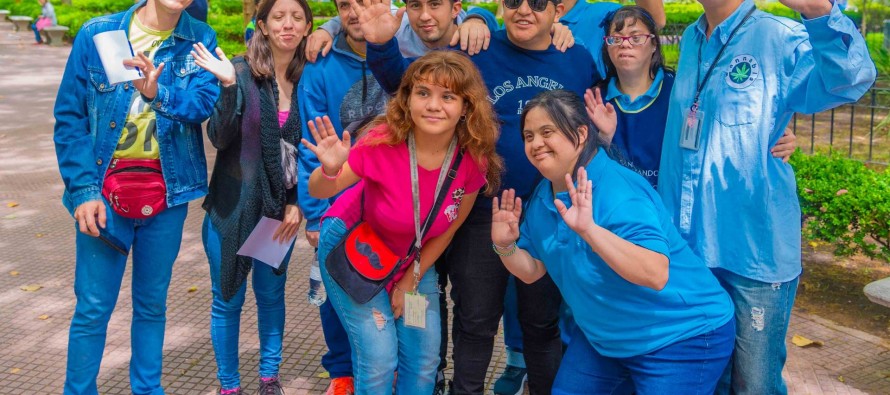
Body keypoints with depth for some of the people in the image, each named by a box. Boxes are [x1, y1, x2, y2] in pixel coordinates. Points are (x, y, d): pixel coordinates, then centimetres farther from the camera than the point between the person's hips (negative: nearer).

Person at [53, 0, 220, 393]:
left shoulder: (200, 39, -1)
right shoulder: (97, 33, -5)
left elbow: (205, 101, -15)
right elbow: (69, 117, -5)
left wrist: (160, 94, -35)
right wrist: (84, 190, -12)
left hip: (167, 192, 2)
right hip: (105, 189, -1)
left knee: (152, 305, 14)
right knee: (93, 308, 4)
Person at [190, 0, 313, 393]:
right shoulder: (241, 71, -10)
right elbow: (220, 138, -14)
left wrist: (296, 203, -2)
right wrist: (228, 85, -27)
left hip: (281, 209, 3)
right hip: (233, 207, -3)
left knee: (271, 293, 17)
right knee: (228, 300, 9)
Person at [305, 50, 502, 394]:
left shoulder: (473, 159, -21)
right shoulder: (383, 143, -31)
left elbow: (448, 227, -5)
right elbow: (318, 192, -18)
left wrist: (411, 280, -1)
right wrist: (330, 171, -41)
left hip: (412, 257, 4)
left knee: (425, 359, 5)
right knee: (379, 360, -8)